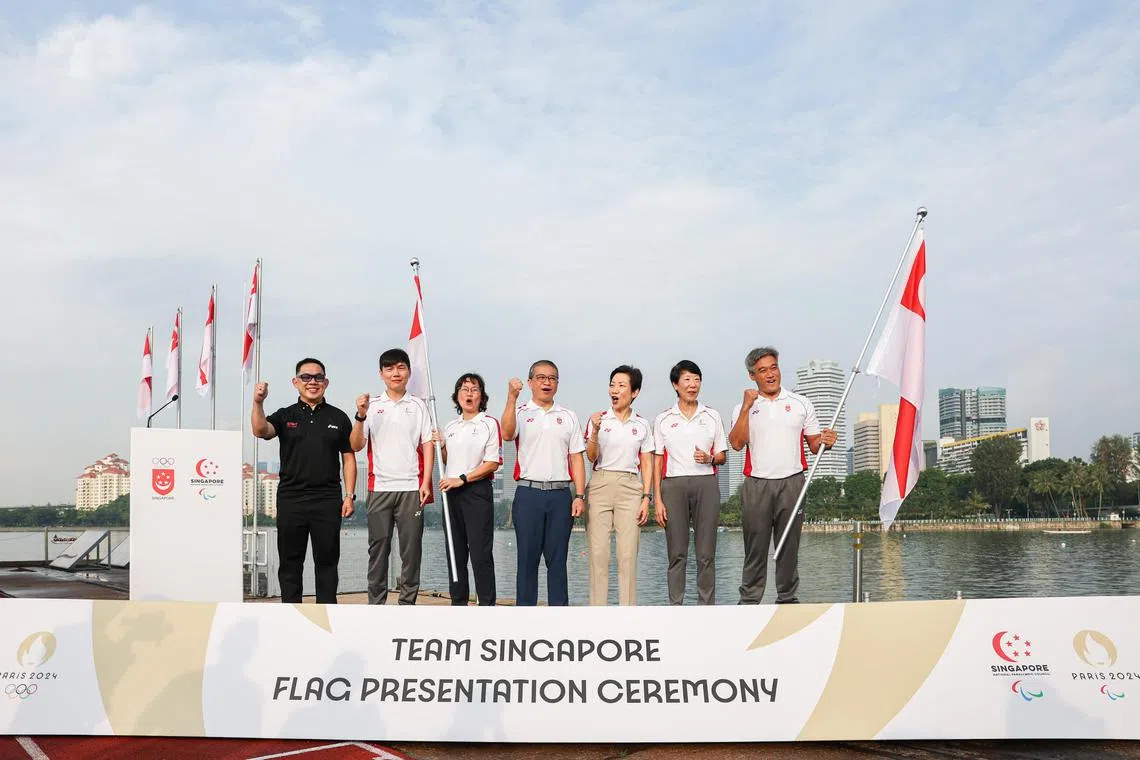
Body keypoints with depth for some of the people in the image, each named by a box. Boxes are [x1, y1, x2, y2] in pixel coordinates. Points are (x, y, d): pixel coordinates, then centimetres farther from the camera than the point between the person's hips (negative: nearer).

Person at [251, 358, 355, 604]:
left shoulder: (338, 418, 8)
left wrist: (349, 495, 0)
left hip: (328, 500, 0)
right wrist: (258, 403, -29)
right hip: (291, 499, 0)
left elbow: (348, 458, 8)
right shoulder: (285, 416, 8)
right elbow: (261, 431, -13)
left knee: (327, 560, 4)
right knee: (290, 561, 6)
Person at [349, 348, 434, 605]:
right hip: (379, 486, 0)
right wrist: (360, 416, -14)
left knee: (411, 547, 2)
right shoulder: (372, 406, 7)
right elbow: (356, 446, 2)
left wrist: (426, 482, -4)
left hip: (411, 487, 0)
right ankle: (376, 604, 11)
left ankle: (408, 603, 11)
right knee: (378, 546, 4)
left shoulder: (418, 406, 8)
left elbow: (427, 445, 6)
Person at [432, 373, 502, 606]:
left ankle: (487, 606, -1)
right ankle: (458, 603, 19)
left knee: (480, 552, -7)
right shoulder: (450, 427, 15)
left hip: (477, 492, -6)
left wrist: (462, 479, -15)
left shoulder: (489, 424, -3)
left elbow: (492, 463, -9)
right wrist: (440, 446, 3)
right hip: (451, 492, 6)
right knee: (455, 552, 10)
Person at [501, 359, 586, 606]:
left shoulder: (568, 417, 14)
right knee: (527, 558, 2)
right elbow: (507, 434, -17)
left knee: (557, 558, 5)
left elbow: (576, 458, 10)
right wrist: (512, 397, -26)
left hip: (561, 495, 2)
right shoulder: (520, 413, 6)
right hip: (528, 493, -2)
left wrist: (579, 495, 1)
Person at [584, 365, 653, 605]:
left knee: (628, 554, -1)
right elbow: (591, 457, -4)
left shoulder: (642, 424, 9)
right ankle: (597, 607, 3)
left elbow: (646, 465, 10)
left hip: (630, 488, 1)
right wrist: (595, 431, -20)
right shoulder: (598, 419, 4)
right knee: (598, 552, -3)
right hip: (601, 485, -1)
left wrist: (646, 498, 1)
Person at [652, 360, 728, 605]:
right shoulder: (663, 419, 9)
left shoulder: (712, 416, 12)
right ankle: (675, 606, 4)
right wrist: (657, 499, -1)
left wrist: (709, 458, -9)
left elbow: (722, 455, 15)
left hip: (706, 484, 1)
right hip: (674, 485, -1)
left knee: (706, 553, 1)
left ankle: (707, 605, 7)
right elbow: (657, 461, 7)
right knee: (676, 553, 0)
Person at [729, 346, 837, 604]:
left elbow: (814, 445, 13)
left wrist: (825, 441, -10)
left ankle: (787, 598, 13)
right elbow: (737, 443, -6)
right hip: (756, 484, -1)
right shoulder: (744, 407, 10)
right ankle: (749, 600, 6)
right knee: (755, 546, 0)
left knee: (789, 545, 4)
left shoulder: (801, 403, 13)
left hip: (792, 483, 1)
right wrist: (746, 408, -11)